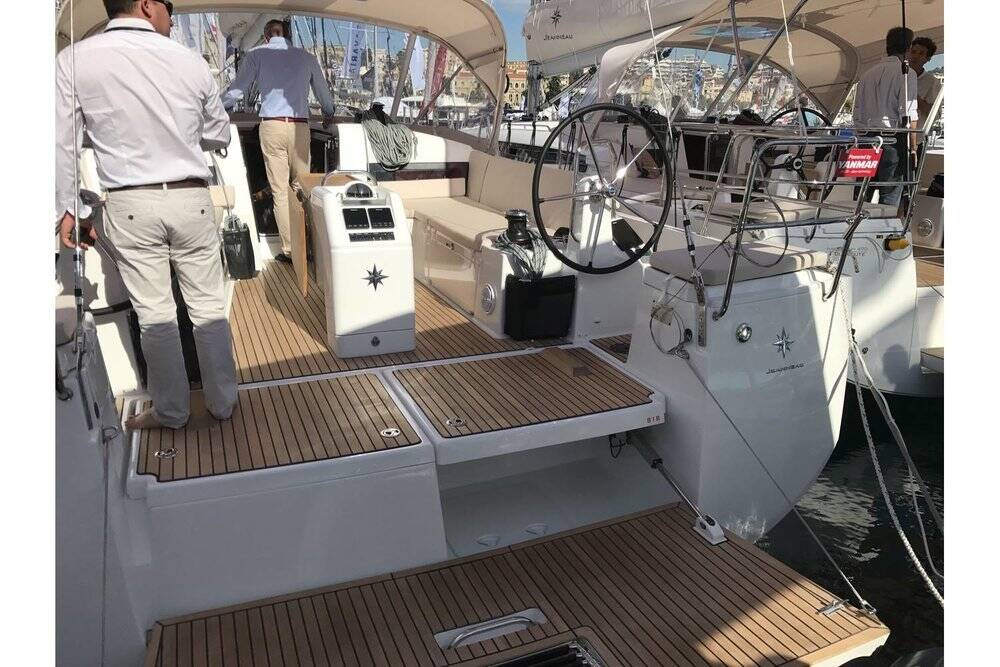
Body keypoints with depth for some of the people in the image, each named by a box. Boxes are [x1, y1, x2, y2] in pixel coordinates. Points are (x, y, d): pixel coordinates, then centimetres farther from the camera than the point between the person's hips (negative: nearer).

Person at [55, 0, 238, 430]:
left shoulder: (74, 61, -3)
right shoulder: (190, 61, -1)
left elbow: (61, 143, -1)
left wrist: (68, 209, 8)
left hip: (130, 205, 0)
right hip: (192, 200, 1)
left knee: (154, 314, 8)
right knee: (208, 306, 10)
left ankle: (172, 411, 21)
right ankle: (222, 402, 21)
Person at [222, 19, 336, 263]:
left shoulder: (256, 54, 7)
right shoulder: (307, 57, 13)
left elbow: (236, 90, 6)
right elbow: (323, 93, 24)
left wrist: (218, 106, 26)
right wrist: (328, 115, 44)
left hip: (271, 125, -1)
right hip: (300, 126, 2)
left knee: (280, 190, 0)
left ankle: (289, 250, -1)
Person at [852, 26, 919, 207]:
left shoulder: (868, 73, 16)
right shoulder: (906, 73, -3)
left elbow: (857, 115, 16)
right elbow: (908, 115, -9)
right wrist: (913, 147, -5)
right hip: (892, 140, -6)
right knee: (889, 199, -3)